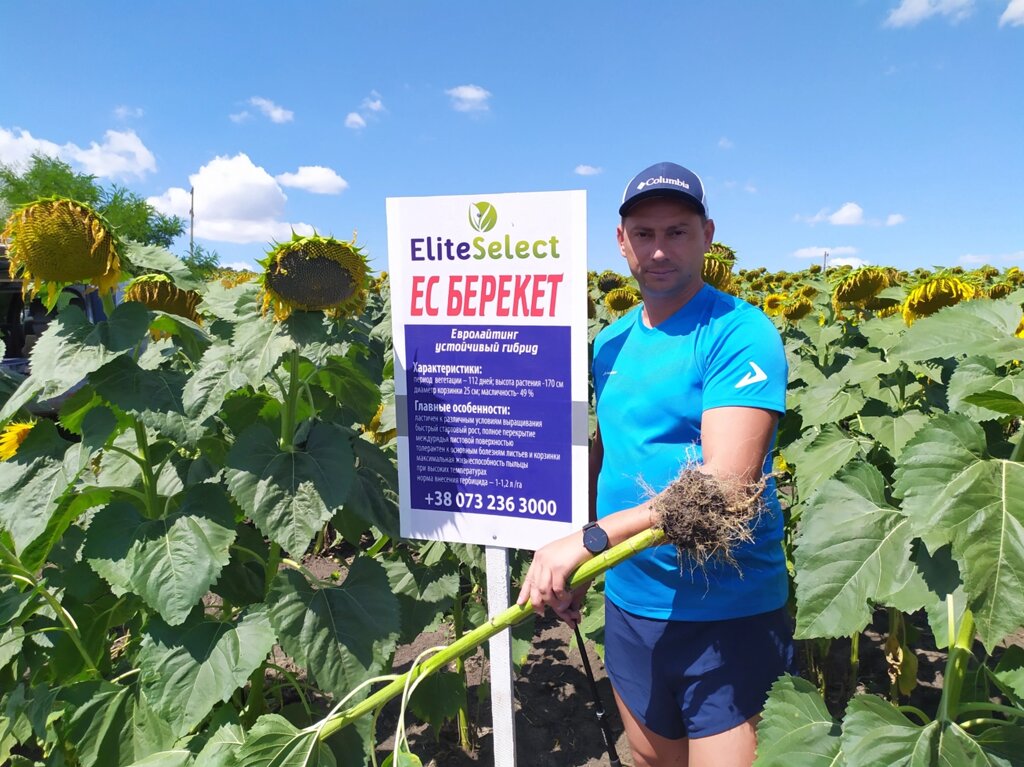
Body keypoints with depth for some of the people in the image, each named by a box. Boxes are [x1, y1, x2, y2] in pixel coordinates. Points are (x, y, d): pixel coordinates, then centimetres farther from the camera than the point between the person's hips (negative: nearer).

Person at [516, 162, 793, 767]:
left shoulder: (739, 332, -15)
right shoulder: (612, 343, 6)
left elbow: (728, 480, -25)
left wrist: (588, 539, -28)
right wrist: (566, 568, 5)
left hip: (728, 614, -6)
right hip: (630, 605, 6)